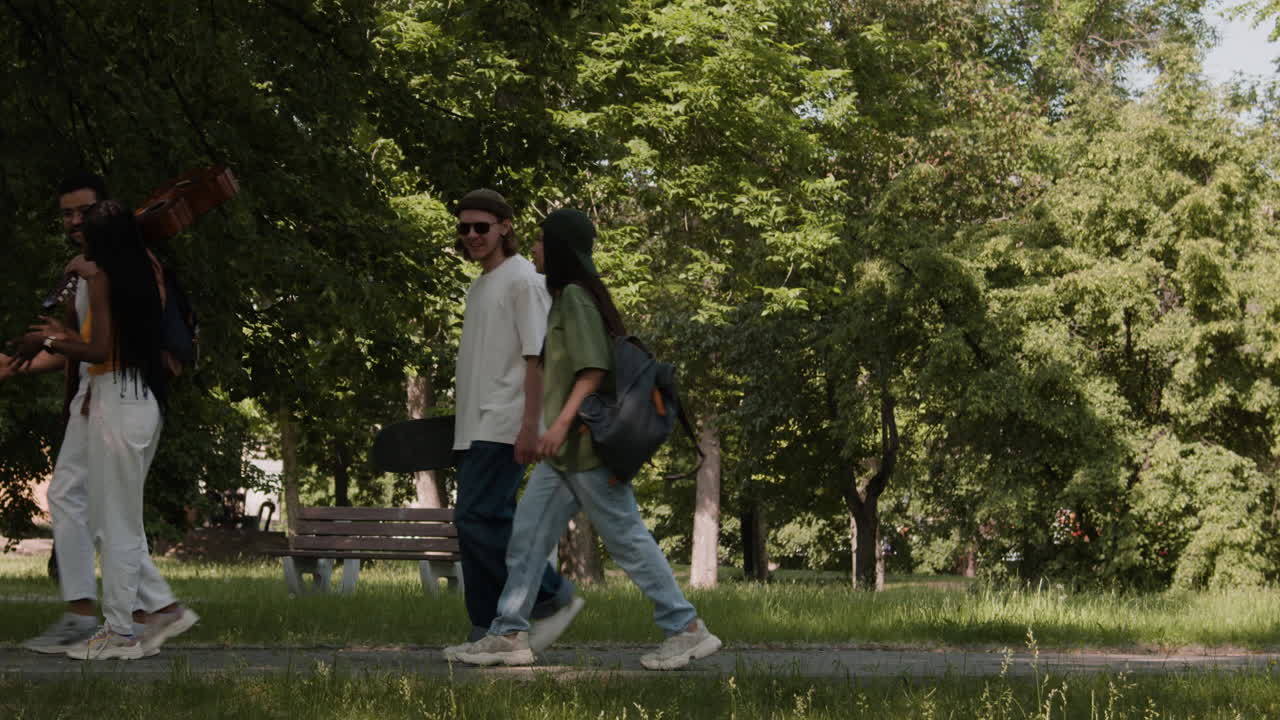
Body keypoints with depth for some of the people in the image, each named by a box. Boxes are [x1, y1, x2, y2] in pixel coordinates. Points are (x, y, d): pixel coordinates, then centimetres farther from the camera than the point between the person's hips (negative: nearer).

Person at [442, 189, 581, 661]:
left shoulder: (523, 281, -8)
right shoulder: (478, 287, 21)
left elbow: (537, 357, -15)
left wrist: (530, 425, -21)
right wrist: (462, 409, 19)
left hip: (504, 427, -9)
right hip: (475, 428, 9)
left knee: (478, 519, -16)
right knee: (476, 523, 6)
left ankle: (553, 597, -6)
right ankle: (488, 632, 8)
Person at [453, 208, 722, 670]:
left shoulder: (576, 297, -12)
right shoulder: (564, 297, 17)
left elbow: (593, 369, -21)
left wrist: (562, 422, -30)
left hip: (587, 445, -10)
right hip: (564, 450, 10)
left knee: (625, 537, -6)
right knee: (528, 533, 7)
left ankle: (686, 629, 0)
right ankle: (510, 635, 9)